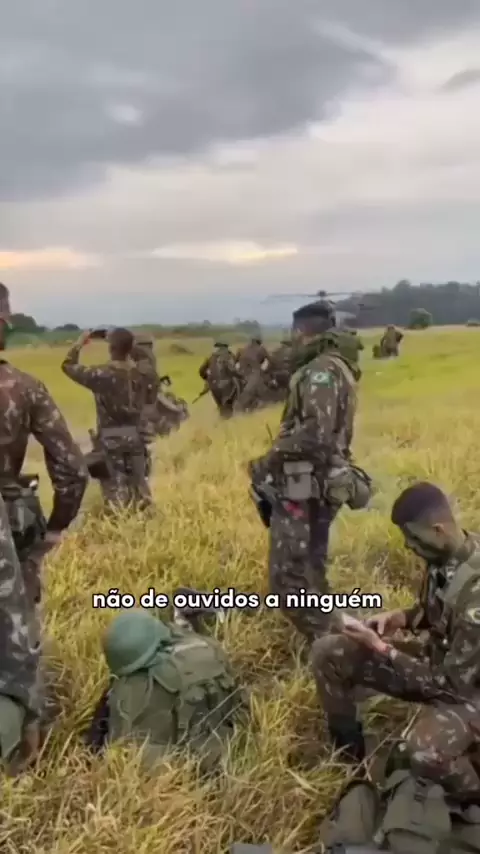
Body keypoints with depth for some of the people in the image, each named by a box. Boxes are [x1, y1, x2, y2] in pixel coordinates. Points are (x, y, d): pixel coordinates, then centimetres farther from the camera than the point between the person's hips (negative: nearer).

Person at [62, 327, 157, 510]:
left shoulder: (100, 374, -17)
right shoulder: (145, 375, -4)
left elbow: (68, 366, -3)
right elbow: (150, 399, 15)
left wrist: (79, 343, 9)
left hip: (110, 441, -4)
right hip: (137, 438, 4)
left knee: (116, 491, 4)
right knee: (139, 485, 18)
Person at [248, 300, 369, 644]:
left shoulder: (321, 370, -17)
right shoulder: (338, 367, 14)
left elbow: (315, 434, -29)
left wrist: (269, 460, -19)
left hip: (303, 487, -11)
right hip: (320, 484, 11)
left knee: (290, 578, -7)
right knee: (310, 570, 22)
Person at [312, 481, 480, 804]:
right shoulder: (446, 555, -10)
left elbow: (452, 683, -30)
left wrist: (382, 649, -23)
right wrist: (402, 618, -8)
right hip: (438, 663, 8)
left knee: (425, 753, -40)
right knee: (327, 653, -3)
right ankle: (350, 756, 17)